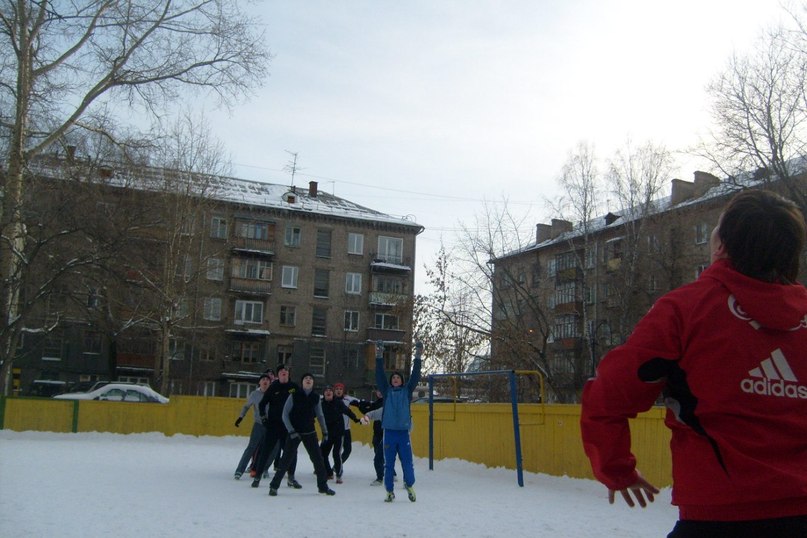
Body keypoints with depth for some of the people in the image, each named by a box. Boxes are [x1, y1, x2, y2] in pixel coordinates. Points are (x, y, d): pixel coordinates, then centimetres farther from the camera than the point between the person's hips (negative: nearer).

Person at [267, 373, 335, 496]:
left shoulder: (316, 397, 2)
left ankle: (323, 486, 19)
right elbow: (285, 415, -6)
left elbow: (320, 415, 14)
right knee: (286, 460, -6)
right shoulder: (294, 395, -8)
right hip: (294, 432, -3)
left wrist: (325, 431, 15)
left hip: (310, 433, 3)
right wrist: (291, 431, -13)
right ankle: (274, 485, 7)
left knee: (318, 458, 5)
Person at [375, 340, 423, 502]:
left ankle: (410, 485, 25)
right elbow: (379, 376, -1)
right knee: (388, 464, 4)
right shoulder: (387, 391, 8)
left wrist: (418, 358, -6)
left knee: (407, 463, 1)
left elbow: (415, 376, 2)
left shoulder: (407, 391, 10)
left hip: (403, 432, 0)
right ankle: (389, 491, 15)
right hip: (389, 432, 0)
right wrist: (379, 357, -11)